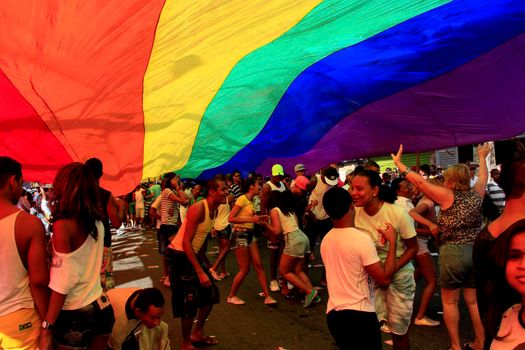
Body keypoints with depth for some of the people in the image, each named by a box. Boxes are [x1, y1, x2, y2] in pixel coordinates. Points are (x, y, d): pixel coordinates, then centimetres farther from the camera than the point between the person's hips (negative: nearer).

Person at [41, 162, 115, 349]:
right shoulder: (97, 223, 2)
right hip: (101, 307, 6)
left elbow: (62, 283, -17)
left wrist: (47, 327, -13)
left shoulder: (63, 225, -15)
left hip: (74, 314, -6)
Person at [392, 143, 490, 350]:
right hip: (476, 251, 6)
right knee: (473, 300, 17)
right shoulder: (476, 195, 4)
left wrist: (398, 163, -9)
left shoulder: (447, 196, -11)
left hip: (453, 253, -6)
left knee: (449, 301, 8)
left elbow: (419, 181, -16)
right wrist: (482, 157, 40)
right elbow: (483, 176, 23)